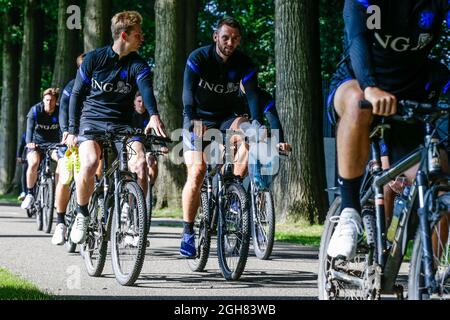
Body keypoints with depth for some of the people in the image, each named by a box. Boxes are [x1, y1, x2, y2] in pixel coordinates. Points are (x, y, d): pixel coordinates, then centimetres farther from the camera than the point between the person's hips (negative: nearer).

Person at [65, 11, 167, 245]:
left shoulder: (138, 65, -3)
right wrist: (72, 131, -3)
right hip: (91, 120, -1)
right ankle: (82, 214, -6)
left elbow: (146, 90, -22)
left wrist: (154, 115, -42)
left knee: (140, 162, -26)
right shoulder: (94, 58, -4)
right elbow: (77, 94, 3)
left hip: (122, 125, 2)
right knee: (90, 162, -30)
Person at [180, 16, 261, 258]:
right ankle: (188, 232, -10)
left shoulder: (244, 64, -8)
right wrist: (192, 122, -43)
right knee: (197, 172, -19)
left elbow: (252, 96, -19)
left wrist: (258, 125, -37)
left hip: (224, 120, 3)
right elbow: (188, 93, -26)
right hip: (198, 122, -3)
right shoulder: (198, 58, -15)